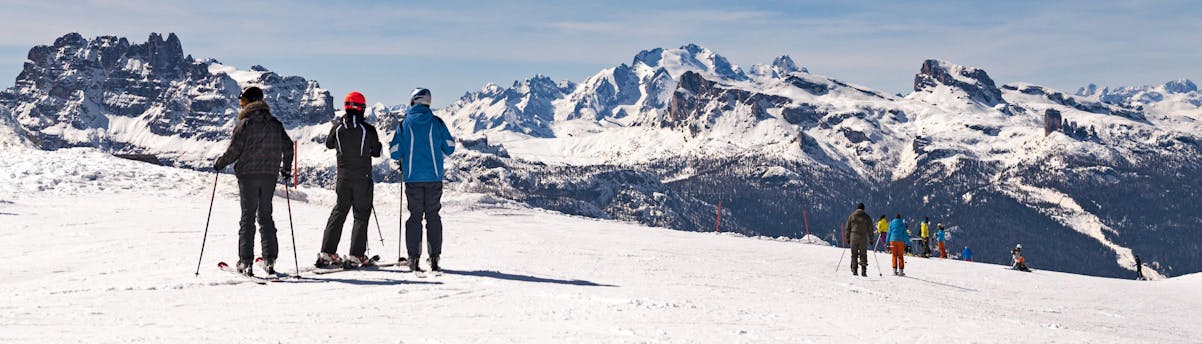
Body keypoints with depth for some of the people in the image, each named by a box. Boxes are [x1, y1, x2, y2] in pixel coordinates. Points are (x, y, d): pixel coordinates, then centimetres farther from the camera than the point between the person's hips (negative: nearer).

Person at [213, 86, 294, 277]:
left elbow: (234, 150, -9)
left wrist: (219, 164, 8)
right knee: (266, 216, 11)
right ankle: (270, 260, 8)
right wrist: (286, 168, 23)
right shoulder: (275, 124, 7)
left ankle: (246, 262, -3)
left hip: (248, 175, -4)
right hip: (270, 175, 4)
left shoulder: (245, 123, -8)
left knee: (247, 217, 0)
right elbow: (288, 146, 9)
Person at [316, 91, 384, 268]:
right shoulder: (368, 129, -10)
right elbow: (377, 152, 0)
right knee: (361, 215, 4)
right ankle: (356, 255, -2)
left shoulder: (337, 127, -3)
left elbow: (329, 144, 16)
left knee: (339, 212, 13)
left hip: (343, 177, 3)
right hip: (363, 178, -3)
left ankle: (327, 252, 9)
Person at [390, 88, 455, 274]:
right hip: (434, 176, 0)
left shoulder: (404, 124, -1)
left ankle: (414, 258, 3)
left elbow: (395, 153, -1)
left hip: (412, 177, 0)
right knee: (433, 216, 7)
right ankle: (434, 258, 3)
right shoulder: (437, 122, 0)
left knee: (415, 216, 7)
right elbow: (449, 148, 5)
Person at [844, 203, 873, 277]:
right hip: (863, 238, -1)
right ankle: (863, 271, -5)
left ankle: (854, 270, -1)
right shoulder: (867, 217, 4)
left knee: (854, 255, 5)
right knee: (863, 255, 3)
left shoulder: (851, 216, 7)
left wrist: (847, 238, 12)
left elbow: (848, 228, 6)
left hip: (853, 237, 1)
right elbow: (870, 229, 6)